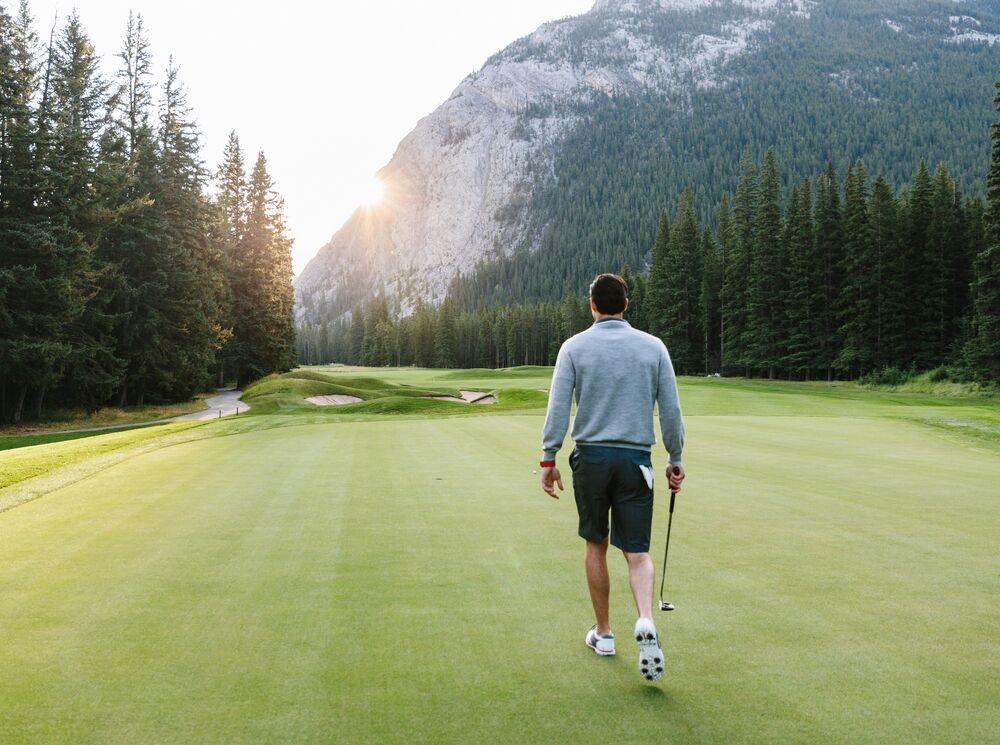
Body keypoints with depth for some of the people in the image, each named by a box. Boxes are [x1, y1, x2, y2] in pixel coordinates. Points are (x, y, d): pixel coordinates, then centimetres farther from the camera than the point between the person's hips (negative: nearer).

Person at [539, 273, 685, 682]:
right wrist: (675, 460, 12)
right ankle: (645, 621, -19)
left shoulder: (574, 347, -2)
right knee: (637, 552, 6)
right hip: (636, 460, 0)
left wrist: (548, 459, -1)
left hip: (591, 457, 0)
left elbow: (558, 407, -7)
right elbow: (671, 411, 2)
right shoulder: (653, 347, 2)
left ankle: (603, 633, 23)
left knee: (596, 546, 15)